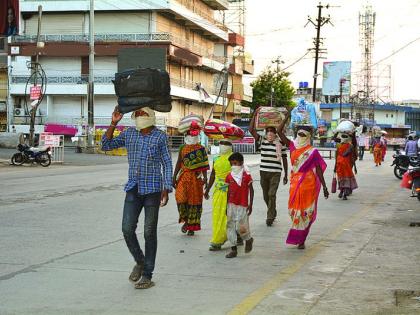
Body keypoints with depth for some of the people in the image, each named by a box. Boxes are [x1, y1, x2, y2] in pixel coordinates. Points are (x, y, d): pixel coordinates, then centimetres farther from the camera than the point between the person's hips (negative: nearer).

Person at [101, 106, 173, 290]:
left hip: (152, 190, -3)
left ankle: (147, 275, 9)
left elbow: (167, 164, -1)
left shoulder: (160, 137, -2)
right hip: (133, 190, 4)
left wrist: (166, 189, -9)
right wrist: (113, 124, 0)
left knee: (150, 233, 1)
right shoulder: (129, 134, 8)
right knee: (127, 229, -5)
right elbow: (106, 145, 11)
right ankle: (140, 262, 20)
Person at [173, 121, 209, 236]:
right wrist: (174, 177, 7)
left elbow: (203, 164, 0)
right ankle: (186, 221, 9)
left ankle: (192, 226, 10)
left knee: (194, 200, 1)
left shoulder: (201, 149, 3)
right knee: (181, 198, -13)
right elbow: (179, 163, 12)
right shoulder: (182, 148, 10)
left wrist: (205, 177, -11)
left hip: (196, 177, -1)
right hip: (184, 177, 2)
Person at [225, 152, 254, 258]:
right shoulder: (229, 176, 6)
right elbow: (229, 191, 12)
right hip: (232, 205, 5)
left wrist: (250, 204, -6)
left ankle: (248, 239, 22)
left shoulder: (246, 175, -7)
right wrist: (227, 205, 11)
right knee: (230, 226, 4)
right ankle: (234, 249, 12)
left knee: (240, 227, -10)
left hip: (243, 205, -5)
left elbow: (251, 190, -2)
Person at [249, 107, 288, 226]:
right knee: (266, 195, 13)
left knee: (272, 194, -12)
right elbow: (251, 130, -5)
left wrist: (286, 175, 6)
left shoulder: (281, 143, 0)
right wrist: (255, 115, -12)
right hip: (263, 171, 3)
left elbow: (284, 159, 5)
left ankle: (270, 218, -9)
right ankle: (273, 213, 34)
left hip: (275, 173, -3)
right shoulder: (262, 140, 4)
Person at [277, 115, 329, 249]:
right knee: (294, 209, 7)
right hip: (295, 183, 4)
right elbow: (279, 131, 4)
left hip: (308, 183, -4)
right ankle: (298, 237, 22)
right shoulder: (293, 146, 6)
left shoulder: (313, 152, -4)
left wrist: (324, 187, -6)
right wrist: (287, 117, -1)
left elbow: (319, 170, -3)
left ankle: (301, 239, 5)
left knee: (305, 211, -1)